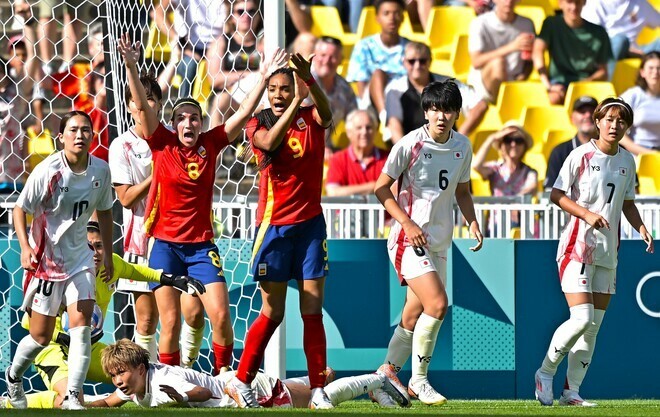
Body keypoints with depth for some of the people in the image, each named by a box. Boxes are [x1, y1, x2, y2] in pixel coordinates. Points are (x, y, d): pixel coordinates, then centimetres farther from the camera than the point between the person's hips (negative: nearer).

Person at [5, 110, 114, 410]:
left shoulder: (100, 170, -3)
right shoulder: (47, 171, -17)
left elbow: (104, 212, 14)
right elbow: (20, 209, -10)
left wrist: (108, 255, 16)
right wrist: (25, 247, -24)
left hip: (79, 257, 4)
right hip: (45, 258, -3)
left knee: (81, 324, -13)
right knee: (41, 336, 4)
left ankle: (72, 397, -11)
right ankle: (13, 376, 33)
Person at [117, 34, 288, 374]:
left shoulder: (211, 144, 4)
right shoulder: (162, 144, -1)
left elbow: (243, 114, 4)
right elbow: (142, 105, -10)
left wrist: (264, 78, -3)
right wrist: (131, 66, -21)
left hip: (201, 245, 2)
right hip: (165, 244, -2)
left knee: (220, 315, -9)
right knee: (171, 322, -2)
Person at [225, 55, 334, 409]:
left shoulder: (310, 118, 2)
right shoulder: (258, 125, -1)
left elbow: (325, 112, -22)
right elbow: (269, 142, -24)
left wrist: (309, 82, -42)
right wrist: (295, 103, -35)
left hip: (311, 223, 2)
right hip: (274, 226, -2)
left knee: (312, 311, -1)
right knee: (272, 312, 2)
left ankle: (318, 390, 1)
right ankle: (241, 381, 15)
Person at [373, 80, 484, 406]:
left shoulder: (462, 146, 6)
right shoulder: (411, 144, -12)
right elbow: (381, 188, -8)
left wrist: (473, 223, 3)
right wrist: (408, 223, -16)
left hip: (439, 242, 6)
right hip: (409, 240, -6)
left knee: (413, 317, 9)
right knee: (437, 304, -20)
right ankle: (419, 381, -7)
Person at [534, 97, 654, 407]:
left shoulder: (627, 161, 9)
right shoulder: (582, 155, -9)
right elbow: (556, 195, -7)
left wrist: (641, 228, 4)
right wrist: (587, 213, -20)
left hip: (607, 251, 6)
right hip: (577, 246, -6)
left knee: (594, 325, 4)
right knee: (582, 318, -16)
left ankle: (572, 390, 10)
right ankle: (545, 373, 3)